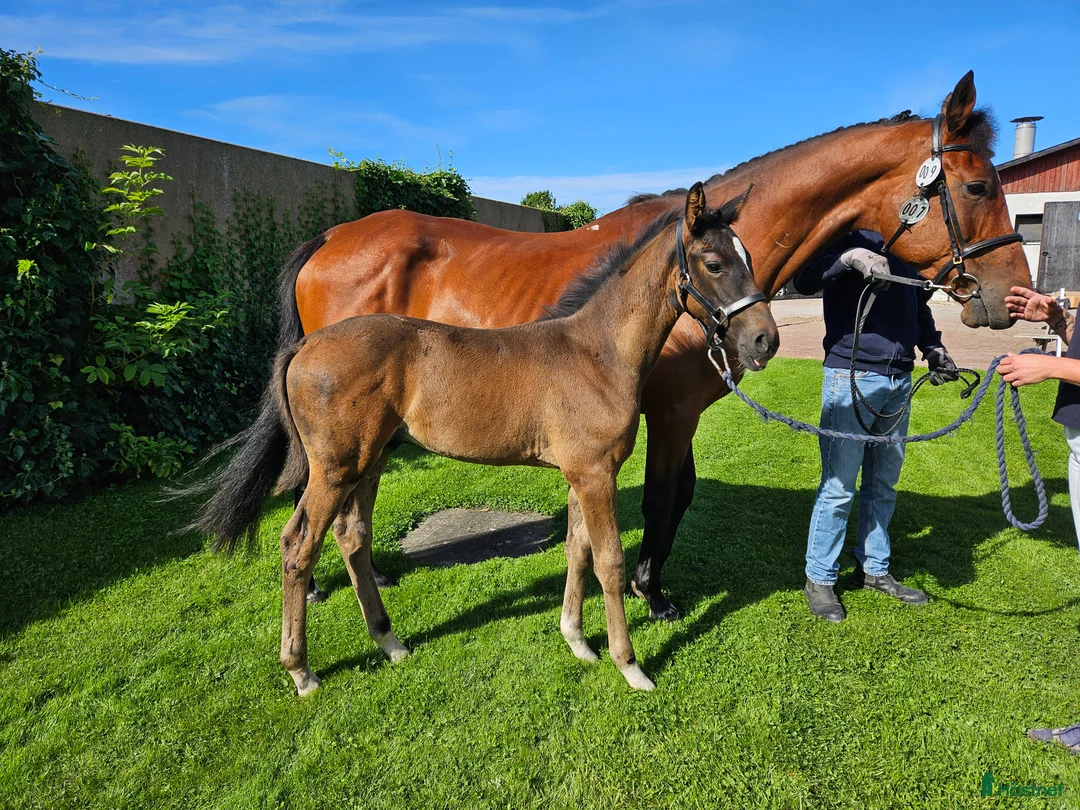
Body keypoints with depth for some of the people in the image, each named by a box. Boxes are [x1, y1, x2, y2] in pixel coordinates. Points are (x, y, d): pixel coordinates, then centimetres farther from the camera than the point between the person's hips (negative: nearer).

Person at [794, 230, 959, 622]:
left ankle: (874, 569, 31)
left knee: (884, 484, 15)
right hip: (852, 377, -7)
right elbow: (804, 281, -22)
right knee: (839, 487, -1)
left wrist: (933, 347, 8)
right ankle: (819, 579, 14)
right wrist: (849, 257, -36)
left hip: (900, 380, 7)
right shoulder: (848, 237, -7)